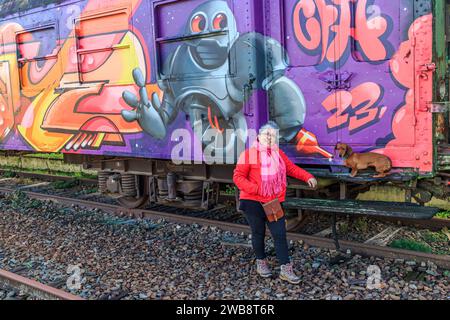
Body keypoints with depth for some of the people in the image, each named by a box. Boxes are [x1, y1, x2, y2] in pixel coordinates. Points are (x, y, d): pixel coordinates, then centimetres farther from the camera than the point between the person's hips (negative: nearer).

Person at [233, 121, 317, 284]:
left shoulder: (279, 153, 9)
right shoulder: (249, 153, -8)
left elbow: (292, 168, 17)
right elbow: (238, 176, -10)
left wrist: (308, 177, 3)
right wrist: (255, 189, -19)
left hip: (274, 202, 4)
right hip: (253, 202, -4)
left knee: (280, 234, 2)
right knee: (258, 233, 10)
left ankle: (286, 269, 8)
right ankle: (261, 262, 31)